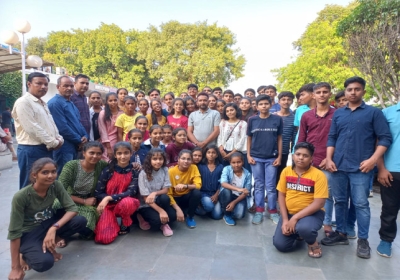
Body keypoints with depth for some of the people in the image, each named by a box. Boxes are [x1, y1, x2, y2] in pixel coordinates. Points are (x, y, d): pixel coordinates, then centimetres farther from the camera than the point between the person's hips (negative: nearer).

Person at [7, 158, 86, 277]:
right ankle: (26, 254, 1)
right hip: (28, 233, -5)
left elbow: (72, 208, -14)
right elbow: (14, 232, -21)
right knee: (45, 262, -32)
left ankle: (49, 245, -1)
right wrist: (15, 267, -18)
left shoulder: (56, 186, -15)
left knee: (80, 221, -22)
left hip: (48, 223, 5)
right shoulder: (21, 196, -26)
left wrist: (54, 228, -30)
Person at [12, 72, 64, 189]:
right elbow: (33, 128, -18)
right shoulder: (23, 102, -11)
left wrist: (59, 139, -1)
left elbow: (51, 124, 18)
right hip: (31, 151, -9)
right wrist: (54, 143, -13)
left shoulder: (43, 103, 17)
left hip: (47, 149, 9)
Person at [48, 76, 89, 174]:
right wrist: (79, 140, -12)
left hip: (76, 147, 9)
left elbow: (78, 122, 20)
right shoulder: (55, 103, -12)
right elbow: (62, 127, -20)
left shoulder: (71, 103, 17)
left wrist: (85, 136, 0)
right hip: (65, 148, -9)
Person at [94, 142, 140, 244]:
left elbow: (131, 192, -18)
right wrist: (105, 200, -21)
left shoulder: (134, 172, -8)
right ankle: (114, 223, 13)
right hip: (108, 206, 0)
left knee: (127, 202, -38)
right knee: (103, 238, -22)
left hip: (125, 205, 0)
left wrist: (109, 198, -27)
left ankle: (125, 224, -4)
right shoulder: (107, 170, -7)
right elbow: (98, 193, -5)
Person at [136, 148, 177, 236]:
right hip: (146, 205, -3)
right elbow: (146, 198, -19)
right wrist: (161, 211, -29)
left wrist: (154, 193, -28)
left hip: (158, 201, 3)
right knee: (157, 220, -30)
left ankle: (163, 223, 1)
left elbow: (165, 190, -5)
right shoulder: (143, 173, -17)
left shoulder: (165, 170, -6)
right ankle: (144, 218, 2)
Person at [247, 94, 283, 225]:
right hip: (256, 157, 1)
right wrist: (248, 155, 0)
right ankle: (259, 211, 19)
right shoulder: (252, 120, 1)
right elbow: (249, 138, 6)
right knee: (258, 185, 9)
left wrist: (279, 156, -1)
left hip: (271, 158, -1)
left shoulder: (277, 119, 0)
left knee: (270, 186, 6)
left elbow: (279, 139, 3)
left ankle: (273, 211, 20)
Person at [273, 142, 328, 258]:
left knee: (304, 228, -37)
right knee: (280, 245, -9)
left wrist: (295, 218, -22)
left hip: (312, 213, -4)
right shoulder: (286, 171, -2)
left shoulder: (318, 175, -14)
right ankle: (297, 232, 23)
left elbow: (319, 203, -18)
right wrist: (285, 220, -9)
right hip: (289, 213, 4)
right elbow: (281, 195, 1)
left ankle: (313, 243, 0)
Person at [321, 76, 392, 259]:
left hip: (360, 168, -3)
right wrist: (329, 159, 1)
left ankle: (363, 240, 16)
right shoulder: (338, 113, 12)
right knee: (340, 201, 11)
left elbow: (385, 138, -2)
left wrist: (373, 159, -13)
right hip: (338, 166, 4)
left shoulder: (374, 112, 2)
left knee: (361, 204, 1)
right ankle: (341, 234, 24)